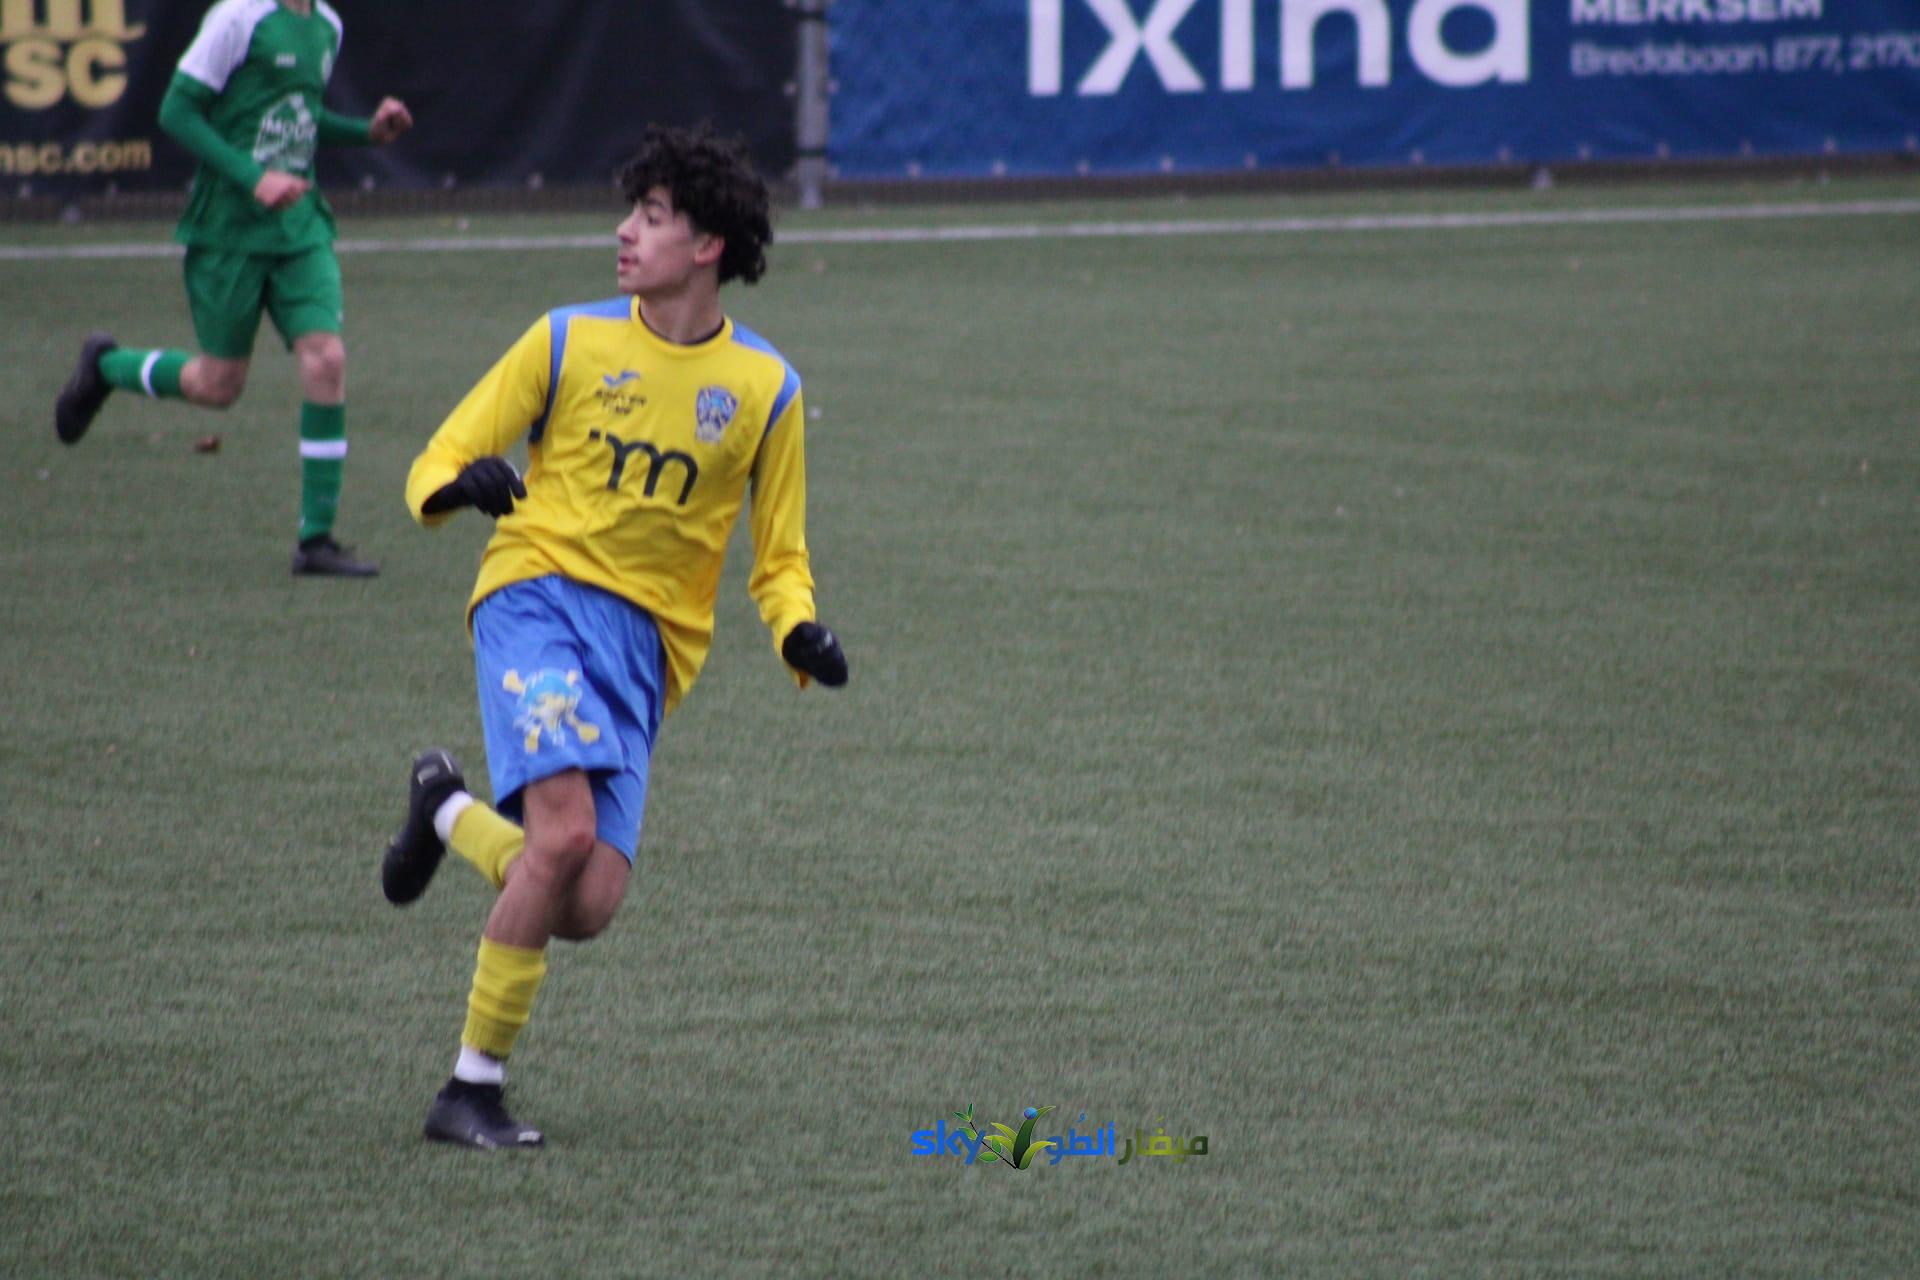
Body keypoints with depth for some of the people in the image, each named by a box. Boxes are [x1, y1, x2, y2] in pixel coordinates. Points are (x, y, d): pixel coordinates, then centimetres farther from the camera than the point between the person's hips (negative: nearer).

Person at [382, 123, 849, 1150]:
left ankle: (451, 812, 22)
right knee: (566, 829, -27)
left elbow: (778, 560, 16)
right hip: (540, 594, -3)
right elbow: (434, 468, 8)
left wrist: (801, 636, -7)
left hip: (647, 643, 3)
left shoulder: (765, 388, 9)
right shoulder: (570, 341, 6)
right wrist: (460, 483, -17)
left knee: (587, 907, -11)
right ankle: (473, 1087, -15)